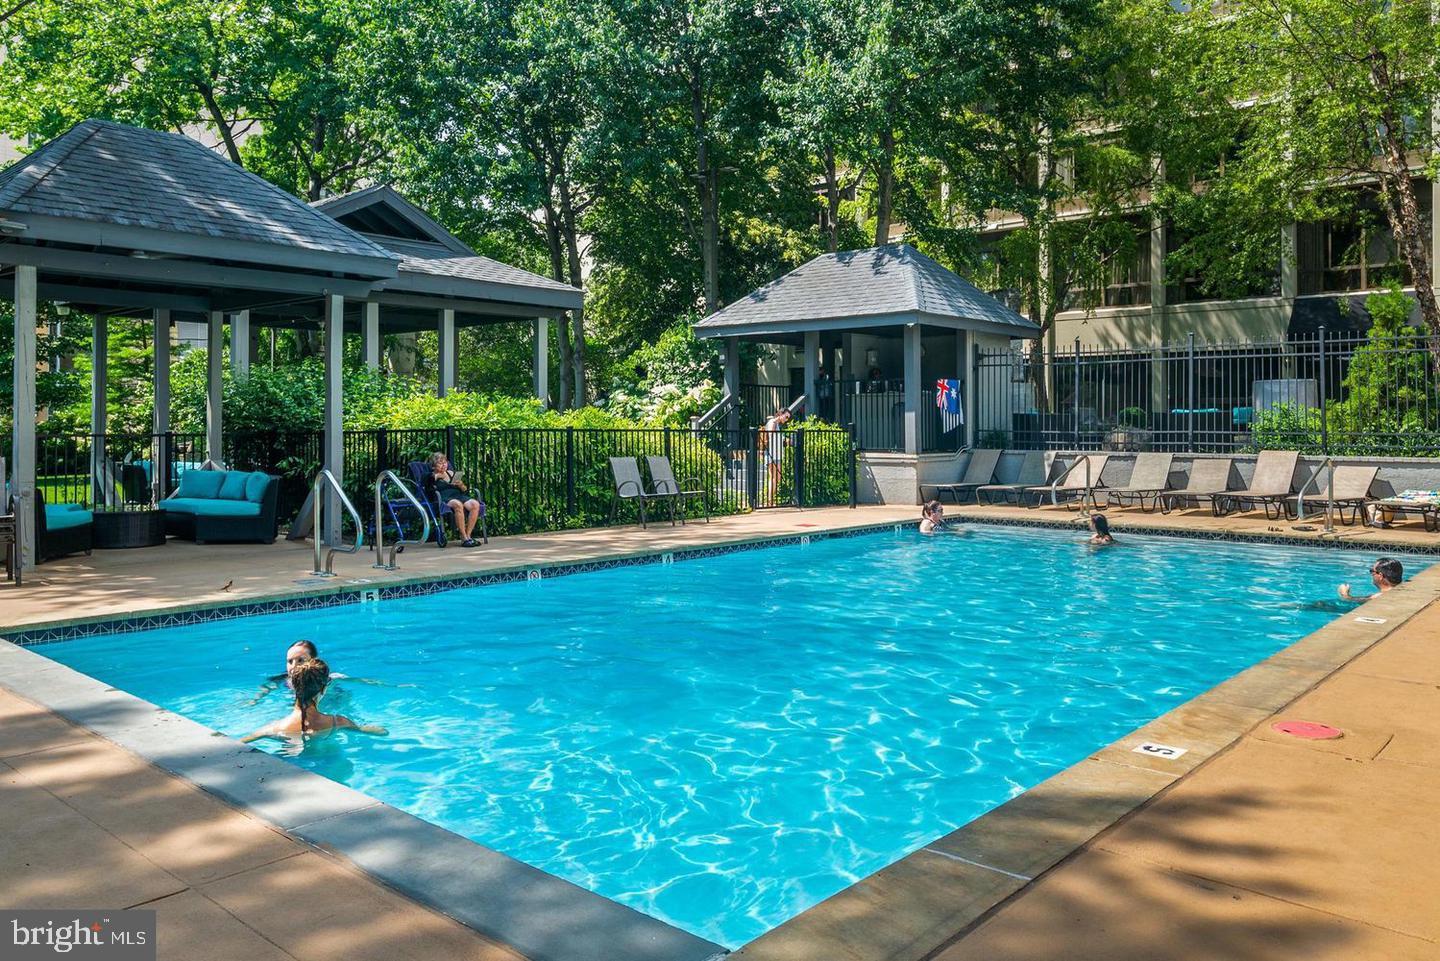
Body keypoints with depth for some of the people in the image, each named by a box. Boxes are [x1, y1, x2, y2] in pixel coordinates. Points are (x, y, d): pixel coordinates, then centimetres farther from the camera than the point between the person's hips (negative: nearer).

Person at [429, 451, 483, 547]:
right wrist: (436, 476, -1)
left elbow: (466, 491, 25)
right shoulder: (431, 477, 16)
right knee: (457, 504, -40)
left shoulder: (451, 473, 29)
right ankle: (464, 538, -36)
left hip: (459, 496, 5)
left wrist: (461, 485, 4)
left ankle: (468, 535, -24)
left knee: (475, 504, -28)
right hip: (445, 499, -5)